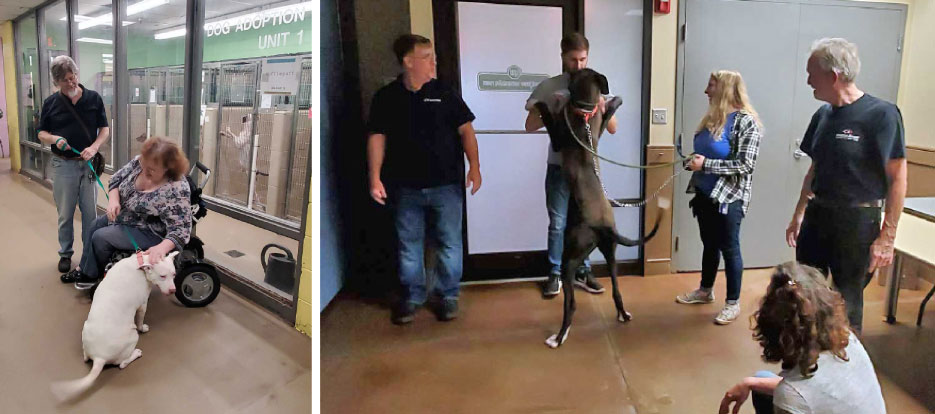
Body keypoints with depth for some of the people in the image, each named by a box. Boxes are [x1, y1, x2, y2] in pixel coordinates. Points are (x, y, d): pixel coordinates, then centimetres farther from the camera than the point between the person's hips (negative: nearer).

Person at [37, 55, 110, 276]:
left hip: (89, 163, 0)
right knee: (65, 213, 8)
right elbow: (42, 133, 9)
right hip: (63, 164, 0)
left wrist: (94, 147, -15)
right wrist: (54, 139, -14)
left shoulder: (94, 98, 0)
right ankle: (65, 254, 23)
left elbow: (105, 129, 3)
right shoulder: (51, 103, 2)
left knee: (91, 212, 5)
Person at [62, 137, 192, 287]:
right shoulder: (139, 162, -16)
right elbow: (116, 179, 1)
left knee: (101, 237, -11)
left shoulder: (176, 190, -36)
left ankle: (92, 275, 18)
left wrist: (162, 247, -51)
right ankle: (83, 268, 38)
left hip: (149, 232, -8)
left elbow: (181, 230, -34)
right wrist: (113, 200, -18)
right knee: (95, 225, 18)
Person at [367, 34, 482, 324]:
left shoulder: (444, 93, 1)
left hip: (446, 184, 0)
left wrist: (474, 166, -9)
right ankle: (412, 296, 26)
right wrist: (375, 178, -5)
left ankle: (448, 296, 22)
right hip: (406, 187, 0)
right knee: (409, 244, 10)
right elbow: (377, 137, 2)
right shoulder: (386, 97, 1)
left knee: (449, 243, 6)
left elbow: (465, 129, 1)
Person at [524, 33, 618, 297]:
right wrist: (555, 110, -17)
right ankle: (555, 274, 17)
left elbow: (613, 129, 6)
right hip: (559, 166, -2)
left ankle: (582, 272, 24)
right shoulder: (549, 87, -2)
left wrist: (602, 107, -12)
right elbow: (530, 126, -4)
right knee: (558, 223, 4)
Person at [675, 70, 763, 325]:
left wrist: (706, 164, -22)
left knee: (729, 248, 3)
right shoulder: (711, 118, 8)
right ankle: (705, 291, 34)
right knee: (709, 244, 18)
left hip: (729, 197, -7)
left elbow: (746, 164, -21)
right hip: (705, 194, 7)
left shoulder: (746, 121, -15)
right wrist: (695, 162, 3)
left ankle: (733, 303, 15)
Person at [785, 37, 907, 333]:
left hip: (857, 222, -6)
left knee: (847, 306, 8)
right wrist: (798, 216, 16)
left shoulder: (881, 114, -13)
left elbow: (897, 179, -13)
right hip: (817, 215, 6)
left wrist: (887, 237, -15)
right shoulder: (823, 115, 6)